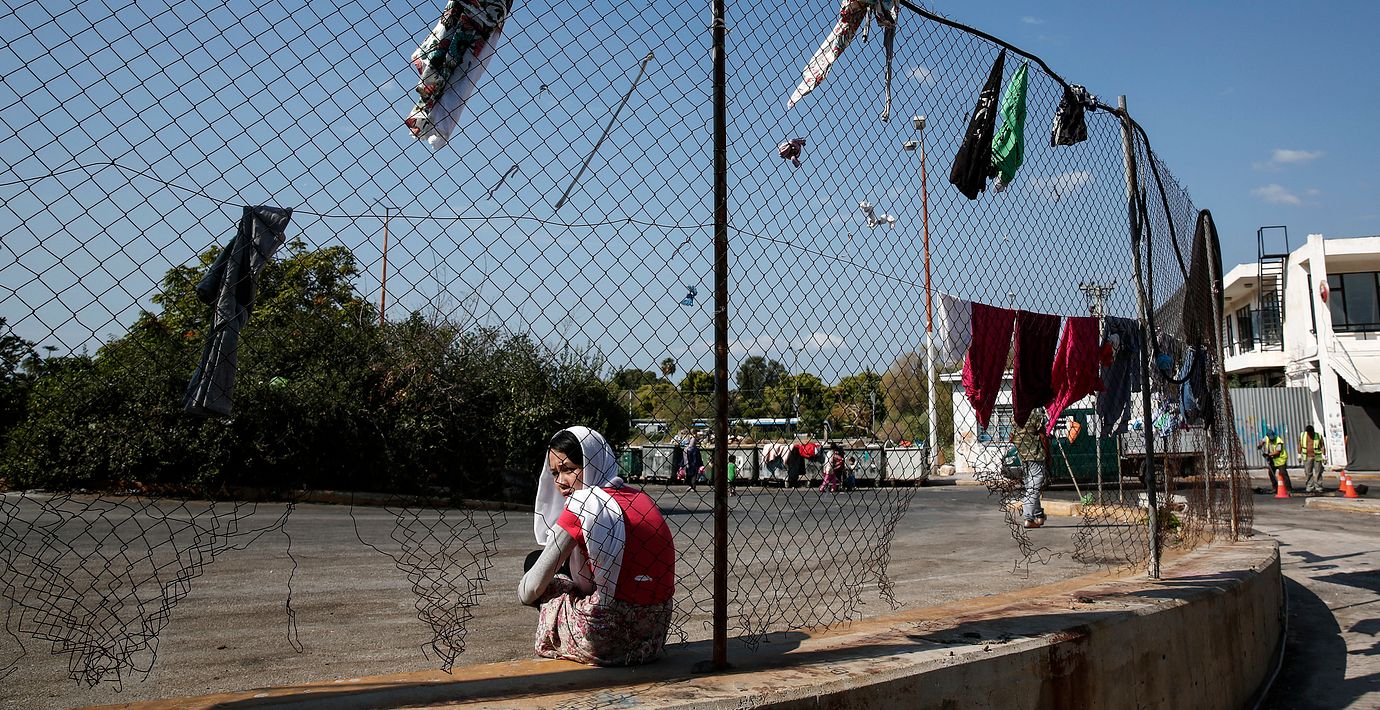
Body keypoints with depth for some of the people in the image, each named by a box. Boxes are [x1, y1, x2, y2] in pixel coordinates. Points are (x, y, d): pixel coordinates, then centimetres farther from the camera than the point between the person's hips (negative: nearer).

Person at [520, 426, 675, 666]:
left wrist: (525, 591, 18)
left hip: (608, 638, -7)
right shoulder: (640, 497, 10)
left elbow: (528, 592, -4)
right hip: (655, 632, 7)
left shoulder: (583, 504, -11)